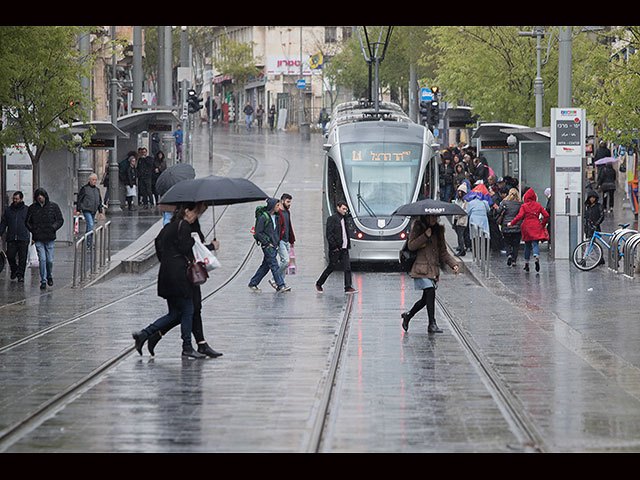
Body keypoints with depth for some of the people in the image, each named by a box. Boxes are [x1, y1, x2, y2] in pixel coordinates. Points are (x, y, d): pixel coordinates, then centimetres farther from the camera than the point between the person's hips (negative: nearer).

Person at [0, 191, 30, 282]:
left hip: (23, 239, -2)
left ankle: (21, 275, 5)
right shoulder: (8, 210, 12)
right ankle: (14, 269, 22)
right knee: (10, 255, -4)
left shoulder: (27, 210, 6)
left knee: (22, 258, -3)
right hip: (11, 238, 2)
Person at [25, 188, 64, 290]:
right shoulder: (32, 208, 5)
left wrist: (53, 228, -11)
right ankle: (43, 281, -1)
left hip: (50, 239, 0)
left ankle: (50, 276, 29)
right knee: (42, 259, -8)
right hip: (38, 239, 0)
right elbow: (27, 222, 15)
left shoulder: (53, 206, 1)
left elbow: (60, 220, 4)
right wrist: (33, 230, -1)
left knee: (50, 260, 3)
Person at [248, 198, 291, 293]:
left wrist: (277, 243, 13)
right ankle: (281, 286, -13)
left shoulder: (275, 217, 12)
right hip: (267, 246, -8)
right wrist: (267, 243, -14)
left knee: (265, 266, 11)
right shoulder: (263, 217, -12)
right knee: (274, 266, -11)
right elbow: (258, 233, -13)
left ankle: (253, 283, 19)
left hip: (274, 246, 8)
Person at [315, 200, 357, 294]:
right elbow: (329, 234, -14)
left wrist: (348, 245, 12)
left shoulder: (344, 219, 16)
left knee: (347, 268, -3)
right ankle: (319, 284, 19)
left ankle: (348, 288, -5)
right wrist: (334, 246, -17)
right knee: (331, 267, 2)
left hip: (344, 249, 7)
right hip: (335, 250, -7)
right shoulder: (332, 219, -8)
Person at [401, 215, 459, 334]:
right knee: (430, 293, -18)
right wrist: (425, 236, -16)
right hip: (421, 268, -6)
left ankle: (407, 315, 29)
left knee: (426, 298, 6)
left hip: (434, 269, 6)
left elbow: (443, 252, 16)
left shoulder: (438, 230, 15)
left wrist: (453, 264, 3)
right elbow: (411, 246, -9)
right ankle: (432, 324, -14)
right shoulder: (417, 227, 0)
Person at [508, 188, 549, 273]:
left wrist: (511, 223, 0)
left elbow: (519, 216, -12)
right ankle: (537, 257, -29)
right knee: (535, 243, 0)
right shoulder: (538, 205, 5)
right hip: (536, 226, 1)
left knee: (527, 245, 12)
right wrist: (543, 225, 14)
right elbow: (546, 215, 1)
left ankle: (526, 264, 15)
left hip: (527, 227, -1)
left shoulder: (524, 206, -3)